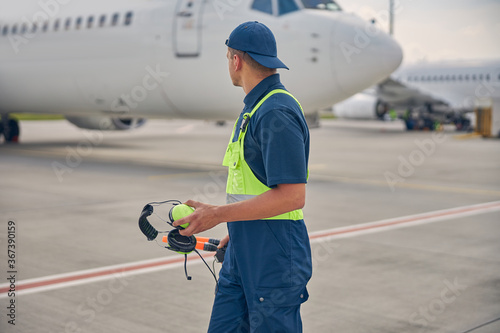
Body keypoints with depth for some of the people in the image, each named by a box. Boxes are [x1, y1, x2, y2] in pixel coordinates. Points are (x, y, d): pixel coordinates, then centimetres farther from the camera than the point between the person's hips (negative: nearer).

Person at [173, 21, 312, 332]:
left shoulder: (277, 114, -19)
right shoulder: (255, 109, 14)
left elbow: (292, 196, -25)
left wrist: (218, 214, -23)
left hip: (275, 261, -10)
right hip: (242, 258, 10)